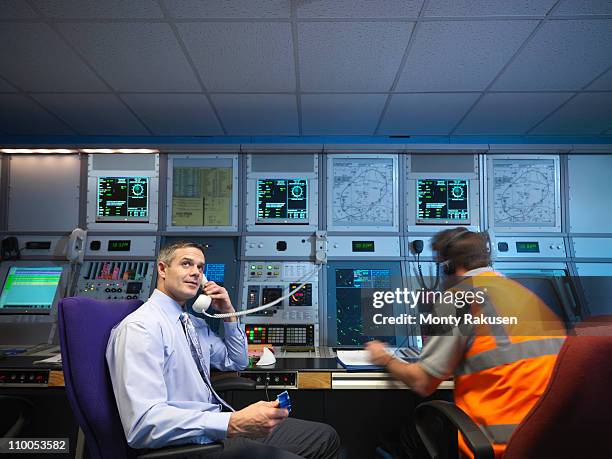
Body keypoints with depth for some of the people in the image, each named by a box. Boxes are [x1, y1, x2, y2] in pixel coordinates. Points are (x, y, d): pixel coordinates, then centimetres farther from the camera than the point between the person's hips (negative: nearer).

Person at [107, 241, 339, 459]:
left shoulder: (196, 324, 13)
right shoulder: (140, 327, -14)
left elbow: (237, 362, 26)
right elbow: (144, 423, -25)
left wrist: (228, 313, 10)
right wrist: (233, 424, -32)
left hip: (220, 427, 9)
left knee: (325, 437, 6)